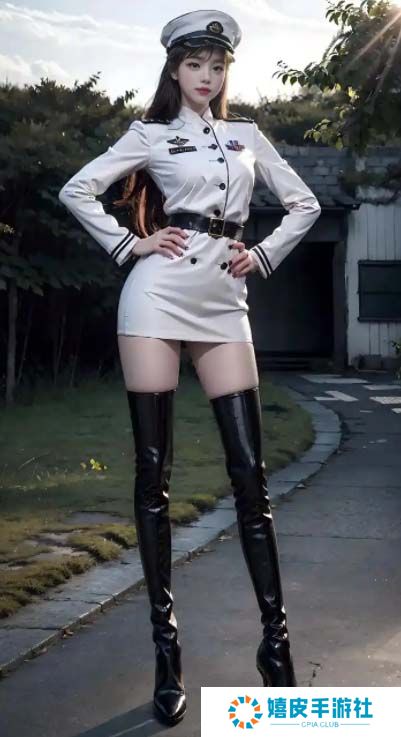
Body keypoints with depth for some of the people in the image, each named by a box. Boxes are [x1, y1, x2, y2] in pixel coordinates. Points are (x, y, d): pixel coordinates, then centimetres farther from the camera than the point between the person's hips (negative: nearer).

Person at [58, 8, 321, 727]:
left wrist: (265, 255, 10)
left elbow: (303, 202, 22)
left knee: (249, 471, -4)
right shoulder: (150, 134, 9)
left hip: (223, 304, 3)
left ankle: (275, 638, 2)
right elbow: (76, 191, 5)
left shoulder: (246, 134, 18)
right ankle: (165, 641, 5)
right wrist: (129, 245, -2)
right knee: (154, 472, -3)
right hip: (158, 296, -2)